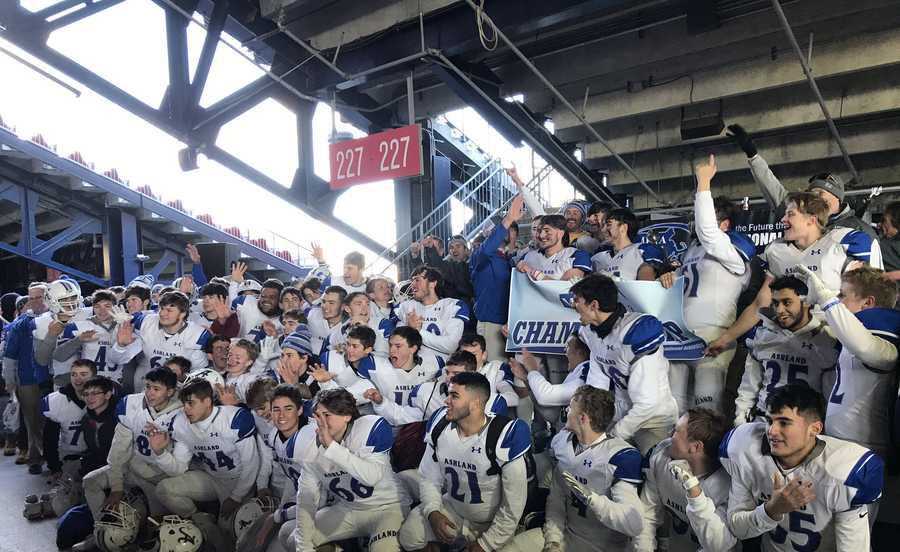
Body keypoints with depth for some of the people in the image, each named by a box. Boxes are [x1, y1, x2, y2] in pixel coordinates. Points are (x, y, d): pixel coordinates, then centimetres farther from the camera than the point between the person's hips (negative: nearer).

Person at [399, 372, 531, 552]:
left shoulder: (504, 438, -27)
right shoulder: (439, 428, -10)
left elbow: (513, 506, -19)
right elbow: (429, 478, 2)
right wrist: (433, 512, -16)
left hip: (491, 523, -3)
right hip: (450, 511, 3)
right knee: (409, 536, -16)